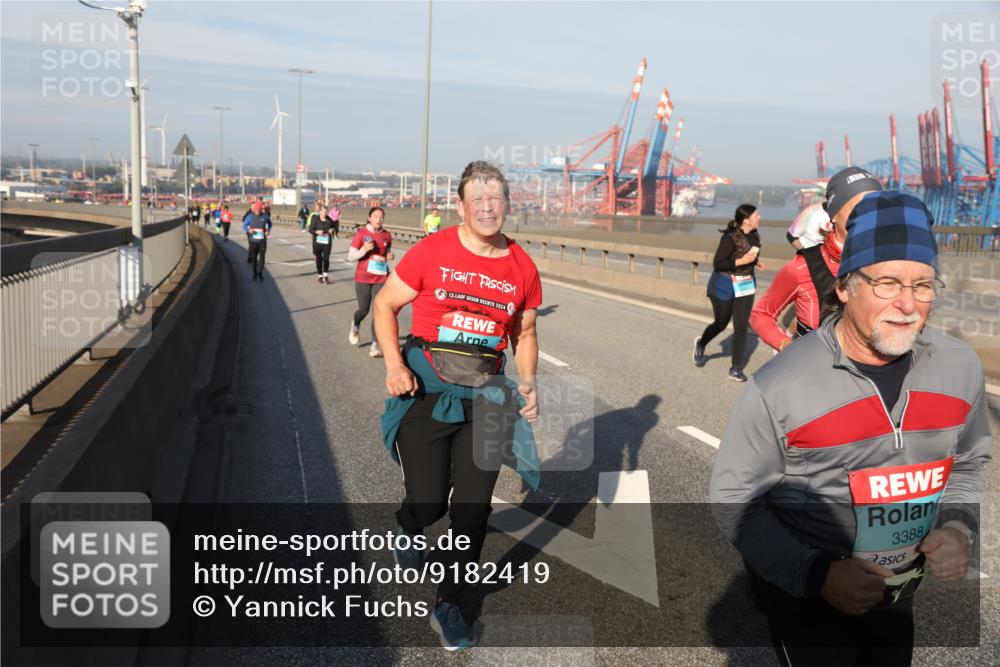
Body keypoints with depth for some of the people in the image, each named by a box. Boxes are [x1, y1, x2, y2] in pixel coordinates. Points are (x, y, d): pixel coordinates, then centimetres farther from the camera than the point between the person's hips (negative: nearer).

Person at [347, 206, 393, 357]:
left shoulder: (387, 235, 3)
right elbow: (350, 257, -7)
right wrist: (364, 249, -22)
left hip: (381, 278, 2)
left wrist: (389, 256, -1)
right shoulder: (361, 234, -7)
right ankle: (355, 325, 41)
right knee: (364, 310, 6)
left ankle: (375, 344, -4)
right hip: (363, 278, -2)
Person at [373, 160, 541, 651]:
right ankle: (408, 528, 39)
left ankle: (450, 605, 26)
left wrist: (528, 383, -1)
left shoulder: (523, 269, 1)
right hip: (425, 389, -3)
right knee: (428, 501, -1)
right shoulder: (431, 252, -8)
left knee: (473, 508, 6)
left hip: (485, 394, 3)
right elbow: (386, 304, 0)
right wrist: (394, 364, -13)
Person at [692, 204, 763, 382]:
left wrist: (755, 262, -2)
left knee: (741, 327, 0)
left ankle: (736, 368, 10)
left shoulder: (754, 235, -1)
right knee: (721, 324, 12)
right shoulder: (730, 237, -22)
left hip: (746, 285, 5)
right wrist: (742, 261, -26)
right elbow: (717, 264, -20)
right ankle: (701, 343, 44)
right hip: (725, 285, -5)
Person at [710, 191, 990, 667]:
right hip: (803, 591, -5)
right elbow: (733, 499, -15)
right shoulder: (779, 385, -25)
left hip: (901, 589, 5)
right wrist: (817, 575, -24)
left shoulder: (960, 366, -10)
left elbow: (969, 462, 8)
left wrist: (957, 526, -11)